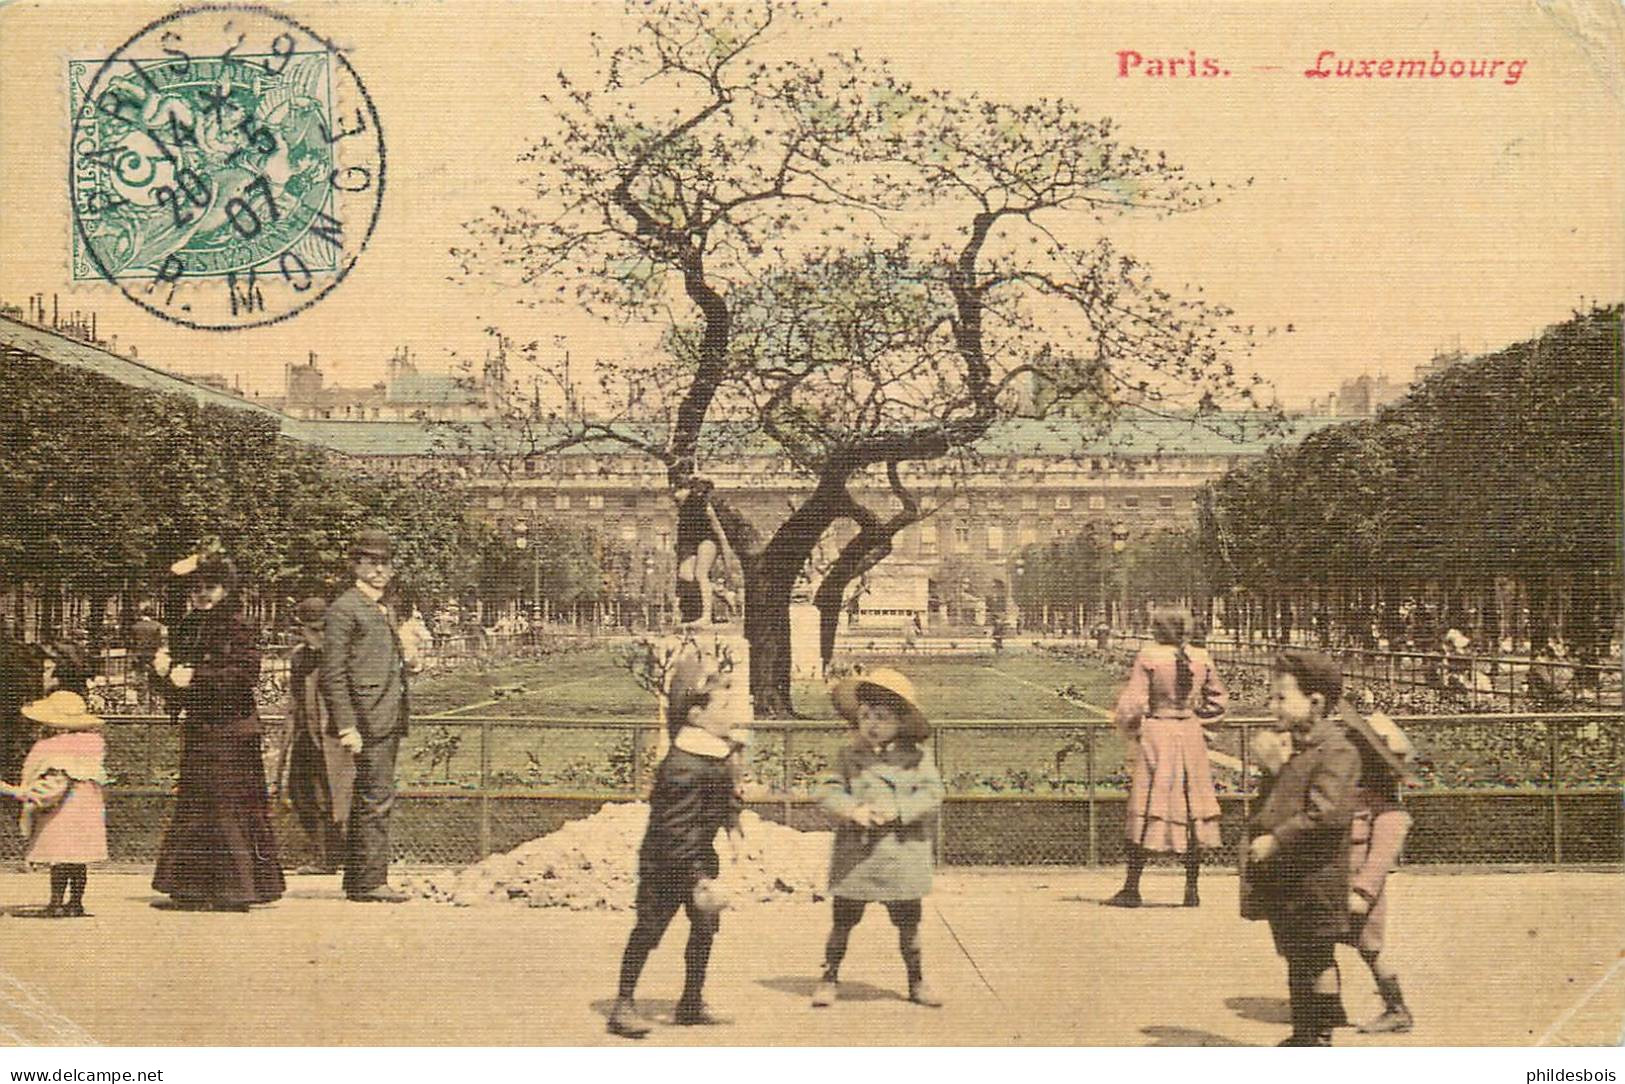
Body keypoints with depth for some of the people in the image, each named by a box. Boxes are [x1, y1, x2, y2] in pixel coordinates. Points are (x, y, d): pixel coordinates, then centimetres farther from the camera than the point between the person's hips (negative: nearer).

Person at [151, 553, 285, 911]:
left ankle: (238, 888, -1)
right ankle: (192, 888, 14)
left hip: (232, 730, -7)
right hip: (197, 730, 7)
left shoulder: (239, 627, -6)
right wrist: (166, 670, -5)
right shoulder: (186, 629, 14)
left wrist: (196, 677, -19)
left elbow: (246, 673, -19)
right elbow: (175, 693, 17)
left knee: (230, 805, -7)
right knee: (193, 807, 8)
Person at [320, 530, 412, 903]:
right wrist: (346, 727, -19)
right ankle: (371, 882, -6)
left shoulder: (384, 610, 21)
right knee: (376, 800, -10)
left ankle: (358, 880, 19)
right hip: (368, 721, -9)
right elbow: (332, 674, -13)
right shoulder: (343, 610, -8)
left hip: (389, 720, 9)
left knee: (368, 801, 13)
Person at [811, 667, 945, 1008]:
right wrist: (852, 810, -21)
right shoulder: (849, 757, 2)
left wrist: (896, 811, -20)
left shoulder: (915, 759, 0)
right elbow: (828, 790, -3)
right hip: (853, 857, 0)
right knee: (842, 922, 8)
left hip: (901, 857, 0)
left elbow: (931, 794, -8)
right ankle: (830, 979, 21)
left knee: (908, 923, 12)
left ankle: (916, 981, 27)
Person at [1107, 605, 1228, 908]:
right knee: (1193, 810, 10)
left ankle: (1132, 888, 5)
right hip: (1191, 734, 4)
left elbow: (1131, 702, -11)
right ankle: (1192, 889, 13)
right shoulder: (1202, 658, 2)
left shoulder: (1148, 657, -10)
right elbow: (1218, 699, 12)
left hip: (1156, 734, -4)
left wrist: (1130, 731, 6)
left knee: (1146, 811, 2)